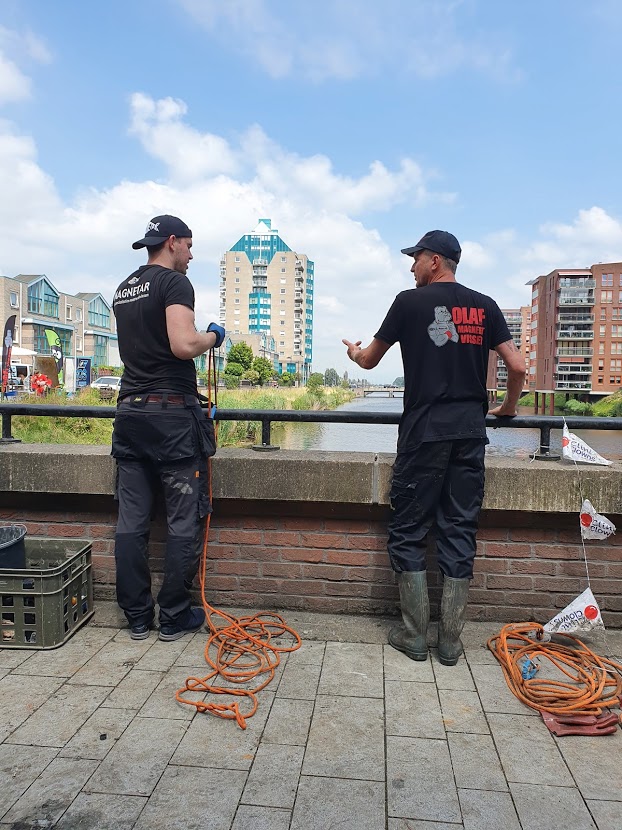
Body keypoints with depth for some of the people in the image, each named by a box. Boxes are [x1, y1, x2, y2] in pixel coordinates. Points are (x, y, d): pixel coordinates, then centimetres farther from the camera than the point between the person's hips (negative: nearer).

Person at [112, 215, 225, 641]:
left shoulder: (124, 289, 18)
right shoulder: (174, 282, -7)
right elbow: (184, 345, -22)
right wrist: (213, 336, -2)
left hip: (129, 413, 8)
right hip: (172, 414, -8)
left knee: (131, 521, 8)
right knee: (184, 521, 3)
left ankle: (137, 618, 18)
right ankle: (175, 618, 11)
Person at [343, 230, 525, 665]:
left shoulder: (411, 301, 1)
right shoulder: (485, 306, 10)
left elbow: (370, 360, 11)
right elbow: (518, 366, 5)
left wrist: (355, 352, 34)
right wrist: (508, 407, 23)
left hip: (424, 432, -4)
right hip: (471, 433, 4)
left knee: (408, 531, 6)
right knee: (460, 533, 8)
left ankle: (414, 636, 12)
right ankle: (451, 642, 15)